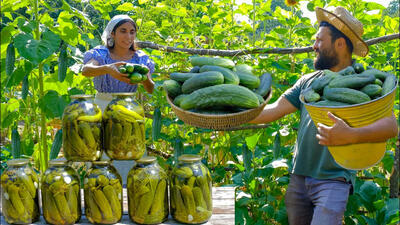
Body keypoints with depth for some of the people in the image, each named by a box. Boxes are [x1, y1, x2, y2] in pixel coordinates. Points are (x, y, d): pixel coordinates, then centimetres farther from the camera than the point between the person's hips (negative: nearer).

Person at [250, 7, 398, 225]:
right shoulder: (308, 81, 12)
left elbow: (390, 125, -17)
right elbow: (274, 110, 6)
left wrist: (351, 135, -35)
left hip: (333, 180, -5)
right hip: (299, 177, 5)